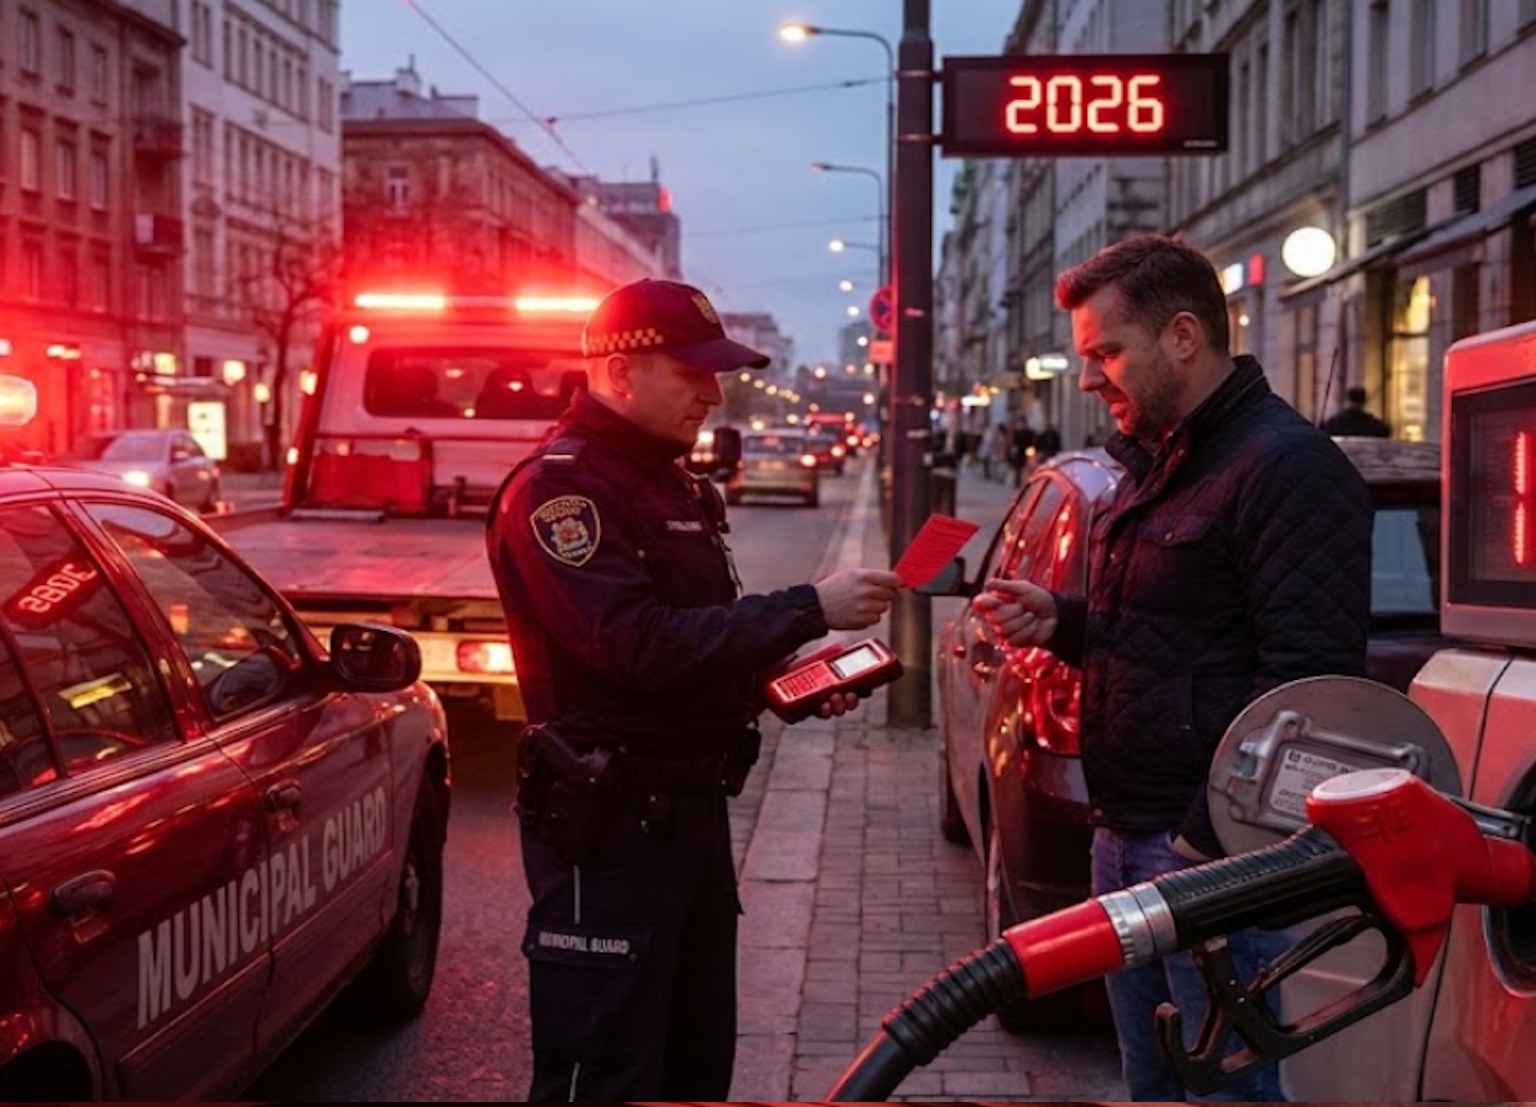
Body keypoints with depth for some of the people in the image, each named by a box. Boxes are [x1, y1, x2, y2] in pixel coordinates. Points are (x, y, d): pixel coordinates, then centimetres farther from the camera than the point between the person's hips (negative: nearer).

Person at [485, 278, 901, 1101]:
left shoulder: (676, 486, 15)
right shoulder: (556, 489, -15)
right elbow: (641, 643, -26)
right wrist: (809, 609, -24)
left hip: (692, 810, 9)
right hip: (607, 826, -9)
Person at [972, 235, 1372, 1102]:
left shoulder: (1287, 468, -15)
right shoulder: (1157, 464, 16)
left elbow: (1304, 681, -22)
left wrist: (1208, 838, -22)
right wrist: (1062, 623, 8)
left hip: (1208, 849, -9)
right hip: (1127, 837, 9)